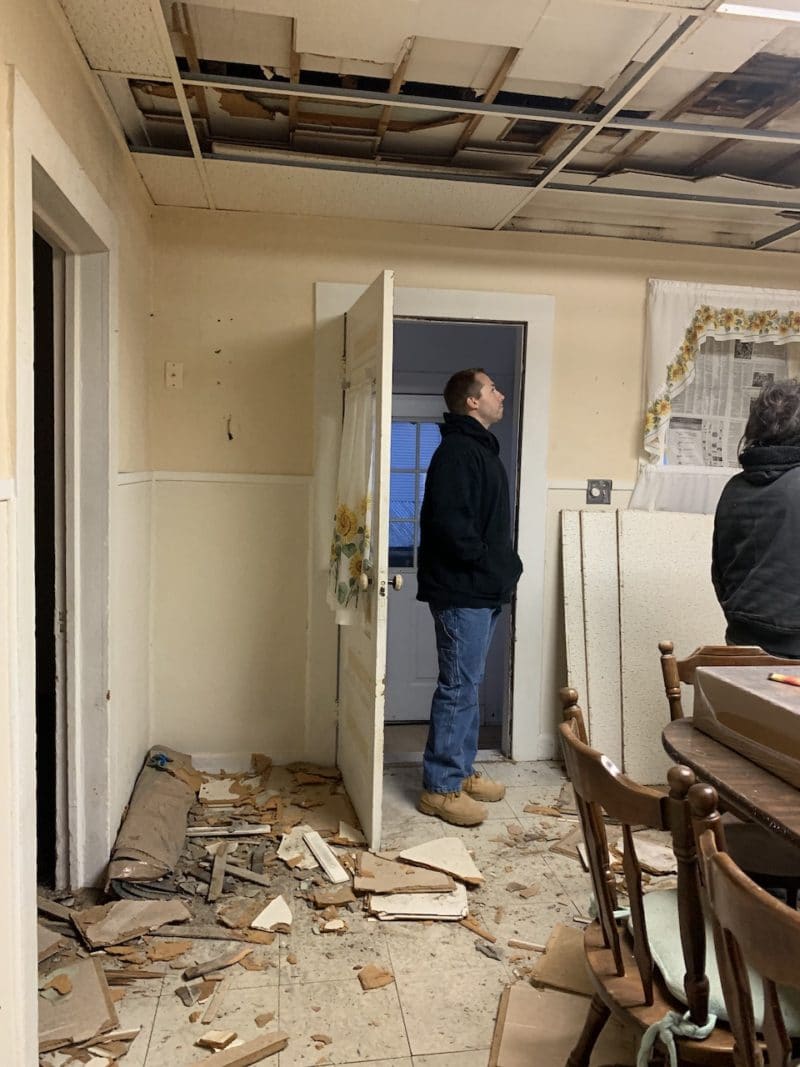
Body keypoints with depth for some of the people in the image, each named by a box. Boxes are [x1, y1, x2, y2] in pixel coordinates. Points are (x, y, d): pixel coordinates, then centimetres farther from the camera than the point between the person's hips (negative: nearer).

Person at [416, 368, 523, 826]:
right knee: (458, 688, -4)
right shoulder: (457, 450, -13)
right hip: (462, 591, -10)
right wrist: (493, 565, -16)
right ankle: (440, 787, 6)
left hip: (484, 591, 10)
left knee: (468, 685, 15)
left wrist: (505, 567, 9)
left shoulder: (483, 449, 19)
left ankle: (461, 770, 27)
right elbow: (448, 522, -23)